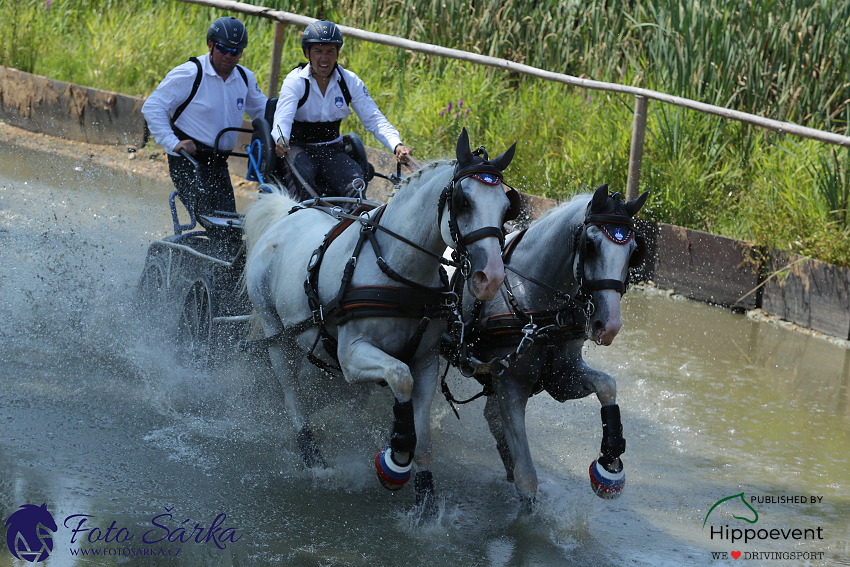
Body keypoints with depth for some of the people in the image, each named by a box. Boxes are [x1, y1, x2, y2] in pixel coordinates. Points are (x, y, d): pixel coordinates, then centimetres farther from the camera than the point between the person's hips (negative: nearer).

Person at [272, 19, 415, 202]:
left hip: (332, 150, 3)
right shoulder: (295, 82, -12)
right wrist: (281, 139, -52)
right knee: (301, 174, -37)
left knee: (356, 187, -24)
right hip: (299, 147, -3)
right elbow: (283, 117, -27)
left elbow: (373, 119, -6)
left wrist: (396, 145, -24)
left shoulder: (350, 82, -2)